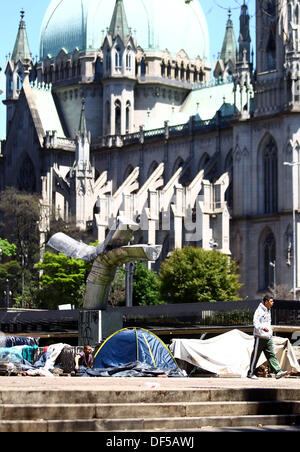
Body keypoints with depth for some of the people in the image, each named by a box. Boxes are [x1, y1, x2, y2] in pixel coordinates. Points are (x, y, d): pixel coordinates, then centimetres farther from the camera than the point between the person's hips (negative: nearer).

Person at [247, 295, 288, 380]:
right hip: (260, 337, -8)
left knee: (271, 355, -1)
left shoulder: (268, 310, 17)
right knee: (255, 356, 0)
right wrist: (262, 327, -36)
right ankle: (250, 373, 9)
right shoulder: (259, 310, -11)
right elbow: (255, 322, -22)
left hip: (268, 337, 8)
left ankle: (278, 372, -9)